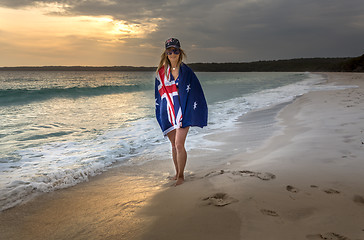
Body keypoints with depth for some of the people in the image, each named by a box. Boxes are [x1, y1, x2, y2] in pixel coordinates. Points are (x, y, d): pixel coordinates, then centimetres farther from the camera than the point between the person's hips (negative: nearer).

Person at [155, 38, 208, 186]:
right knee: (174, 145, 12)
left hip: (182, 112, -4)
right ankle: (177, 173, 25)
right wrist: (159, 112, 13)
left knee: (179, 144, -10)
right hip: (168, 113, 4)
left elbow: (195, 92, -3)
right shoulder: (161, 72, 7)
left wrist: (192, 112, -8)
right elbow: (159, 93, 15)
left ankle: (181, 176, 4)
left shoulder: (186, 71, -3)